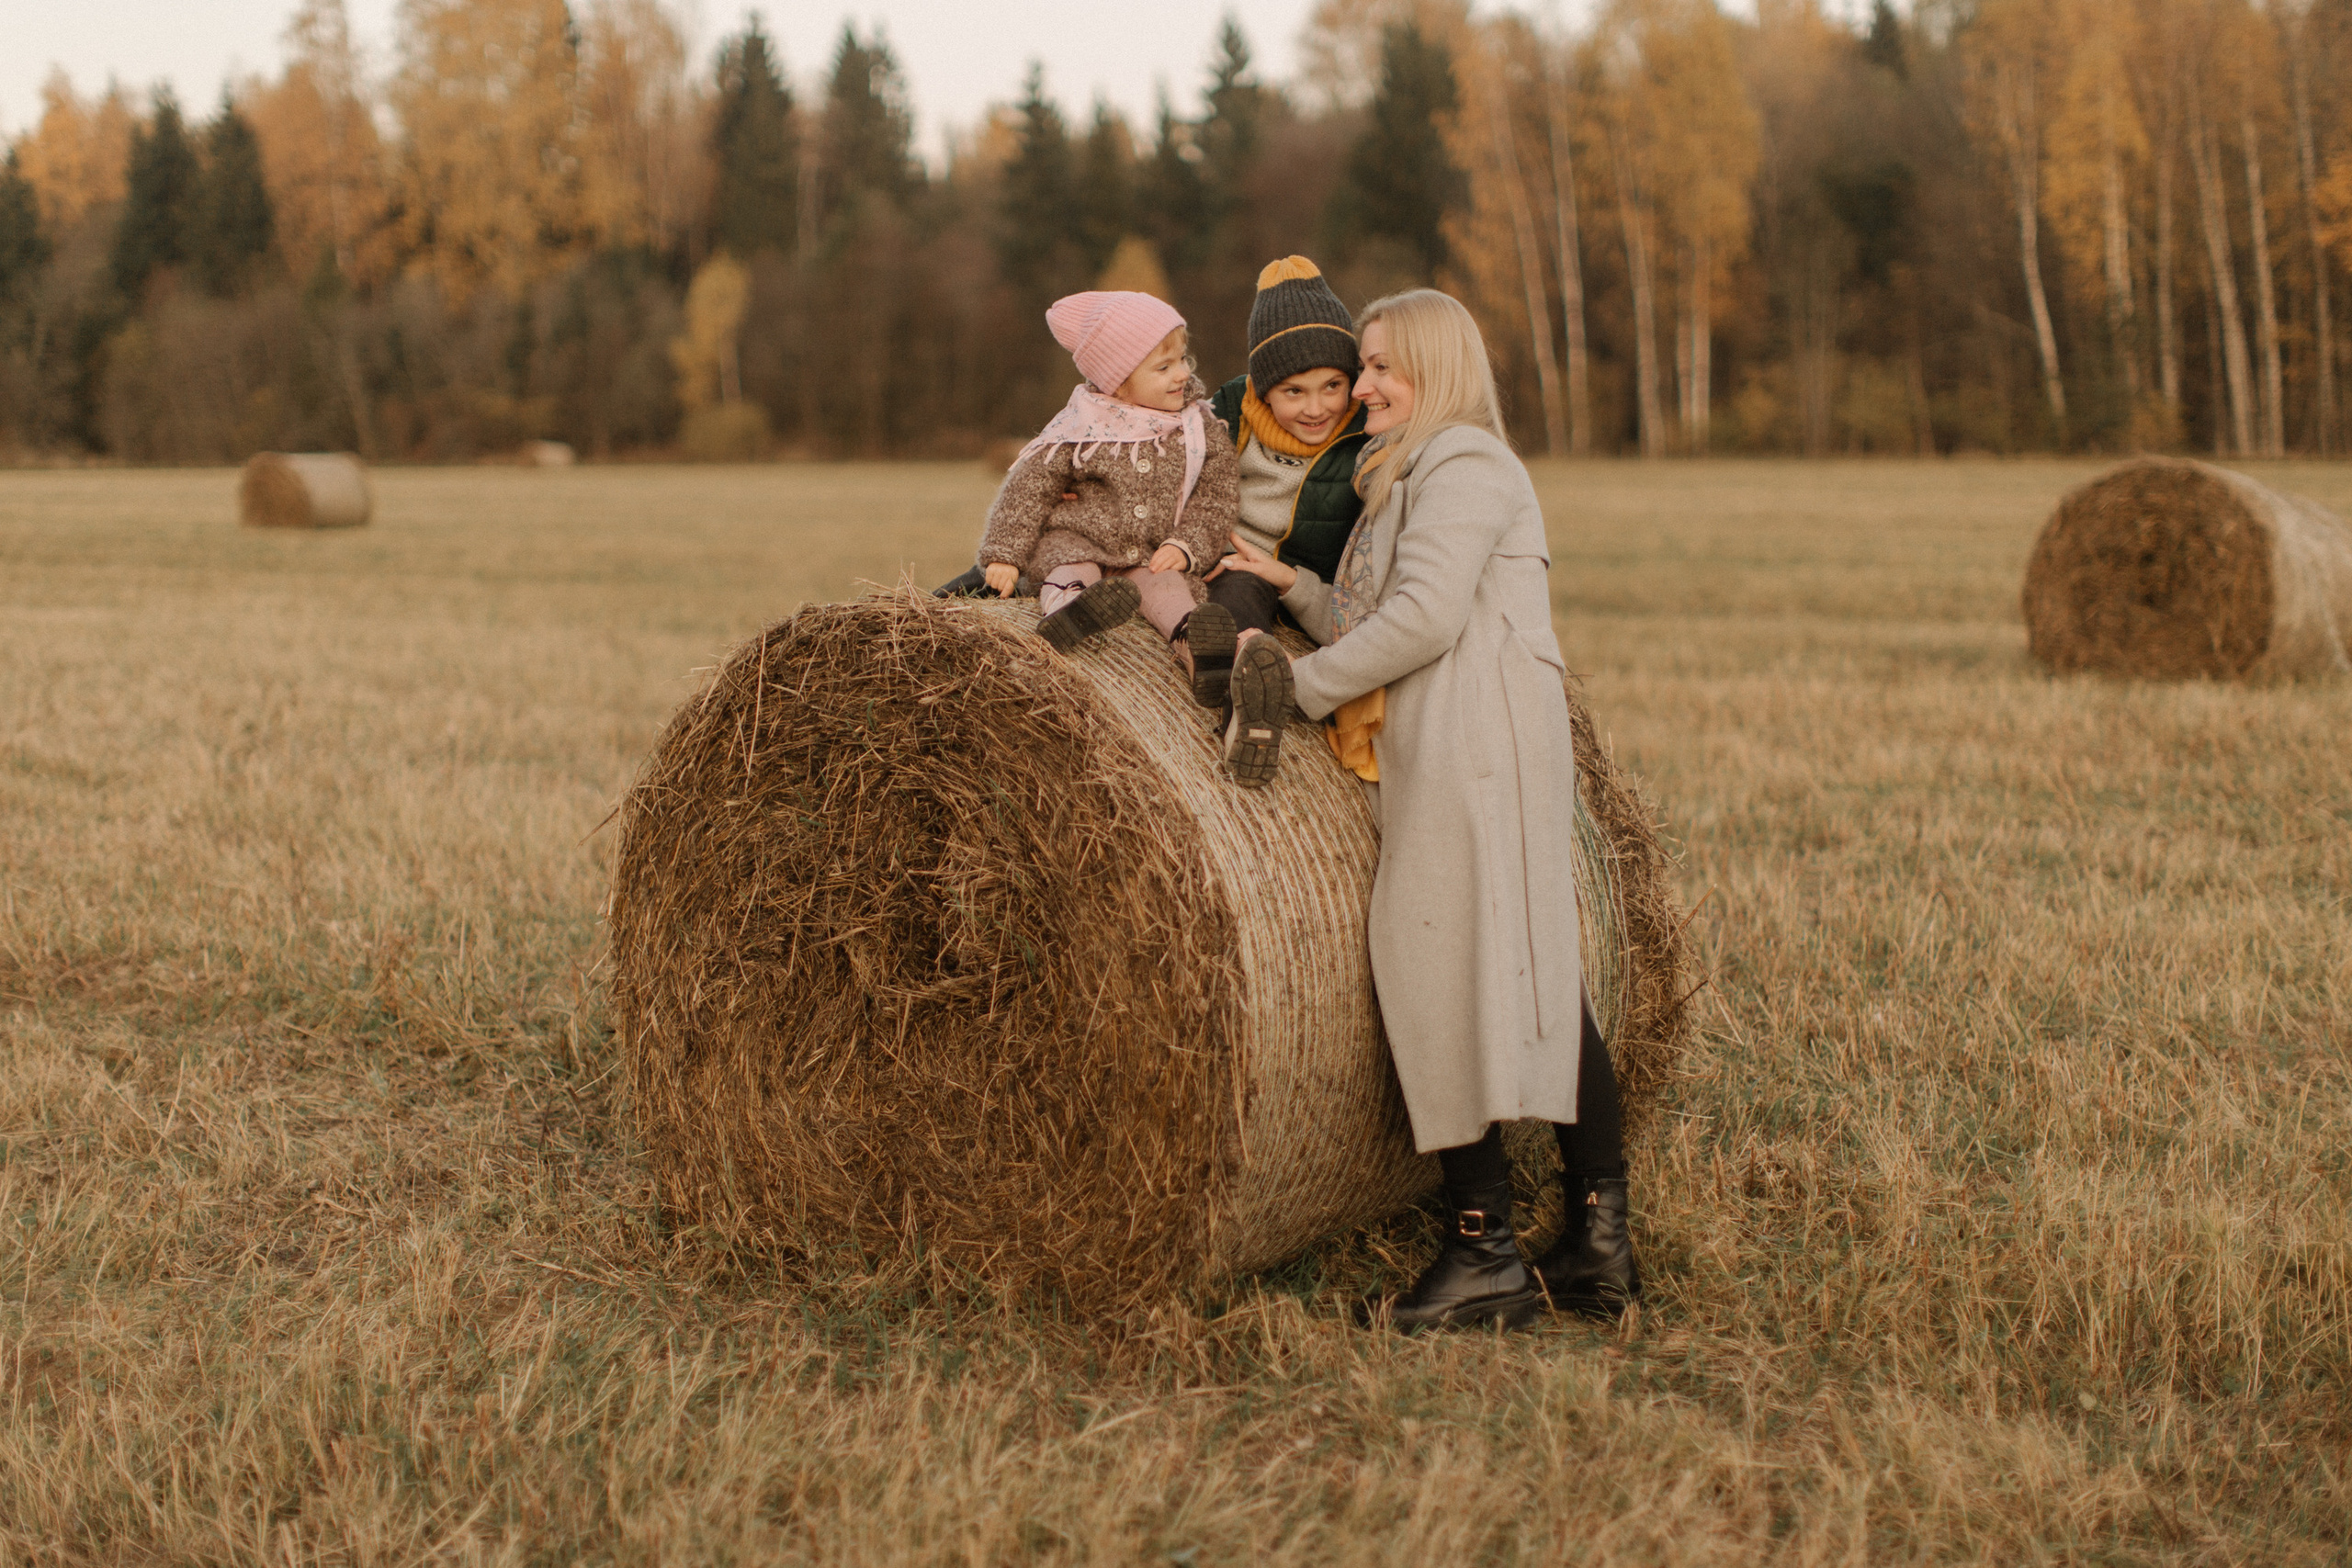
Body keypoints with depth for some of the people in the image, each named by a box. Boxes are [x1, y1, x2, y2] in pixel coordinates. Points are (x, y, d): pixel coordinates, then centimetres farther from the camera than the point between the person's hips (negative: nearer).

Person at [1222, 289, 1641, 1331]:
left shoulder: (1462, 464, -6)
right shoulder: (1411, 476, 26)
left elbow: (1424, 616, -18)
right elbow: (1373, 630, 21)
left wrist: (1305, 684, -10)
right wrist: (1293, 588, 9)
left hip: (1476, 751, -10)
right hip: (1444, 756, 10)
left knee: (1439, 978, -11)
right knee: (1538, 988, 6)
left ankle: (1485, 1256, -8)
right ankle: (1600, 1245, 8)